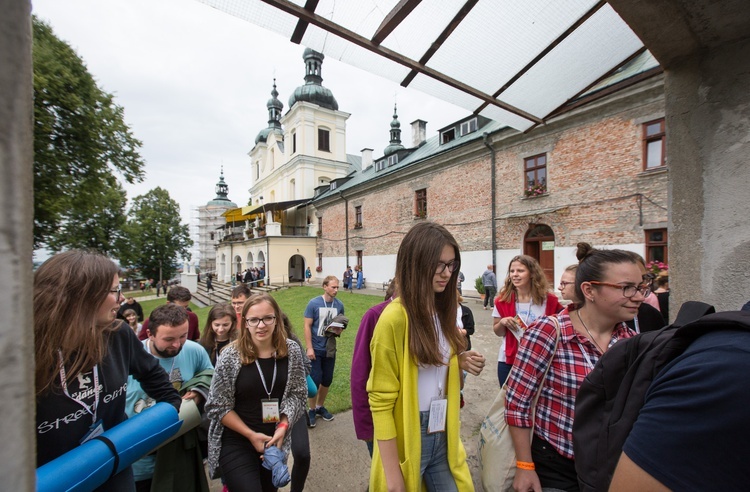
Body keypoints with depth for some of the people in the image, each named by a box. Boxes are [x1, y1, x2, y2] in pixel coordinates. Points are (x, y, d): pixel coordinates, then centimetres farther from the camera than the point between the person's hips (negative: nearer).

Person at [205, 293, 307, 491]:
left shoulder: (291, 350, -11)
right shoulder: (231, 356, -18)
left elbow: (297, 394, -3)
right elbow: (218, 407, -11)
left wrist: (283, 427, -14)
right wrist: (251, 435, -13)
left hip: (276, 439, 4)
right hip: (236, 442, -3)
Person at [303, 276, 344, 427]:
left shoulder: (339, 305, -4)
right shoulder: (314, 303, -14)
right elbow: (307, 326, -12)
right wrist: (309, 348, -15)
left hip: (330, 348, 4)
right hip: (316, 349, -4)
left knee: (327, 380, 15)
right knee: (315, 380, 3)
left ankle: (320, 407, 37)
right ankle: (312, 410, 25)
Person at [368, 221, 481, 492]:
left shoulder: (443, 312, 1)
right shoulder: (395, 318, -23)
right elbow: (381, 401, -18)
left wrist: (463, 364, -1)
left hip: (443, 436, 6)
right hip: (407, 437, -6)